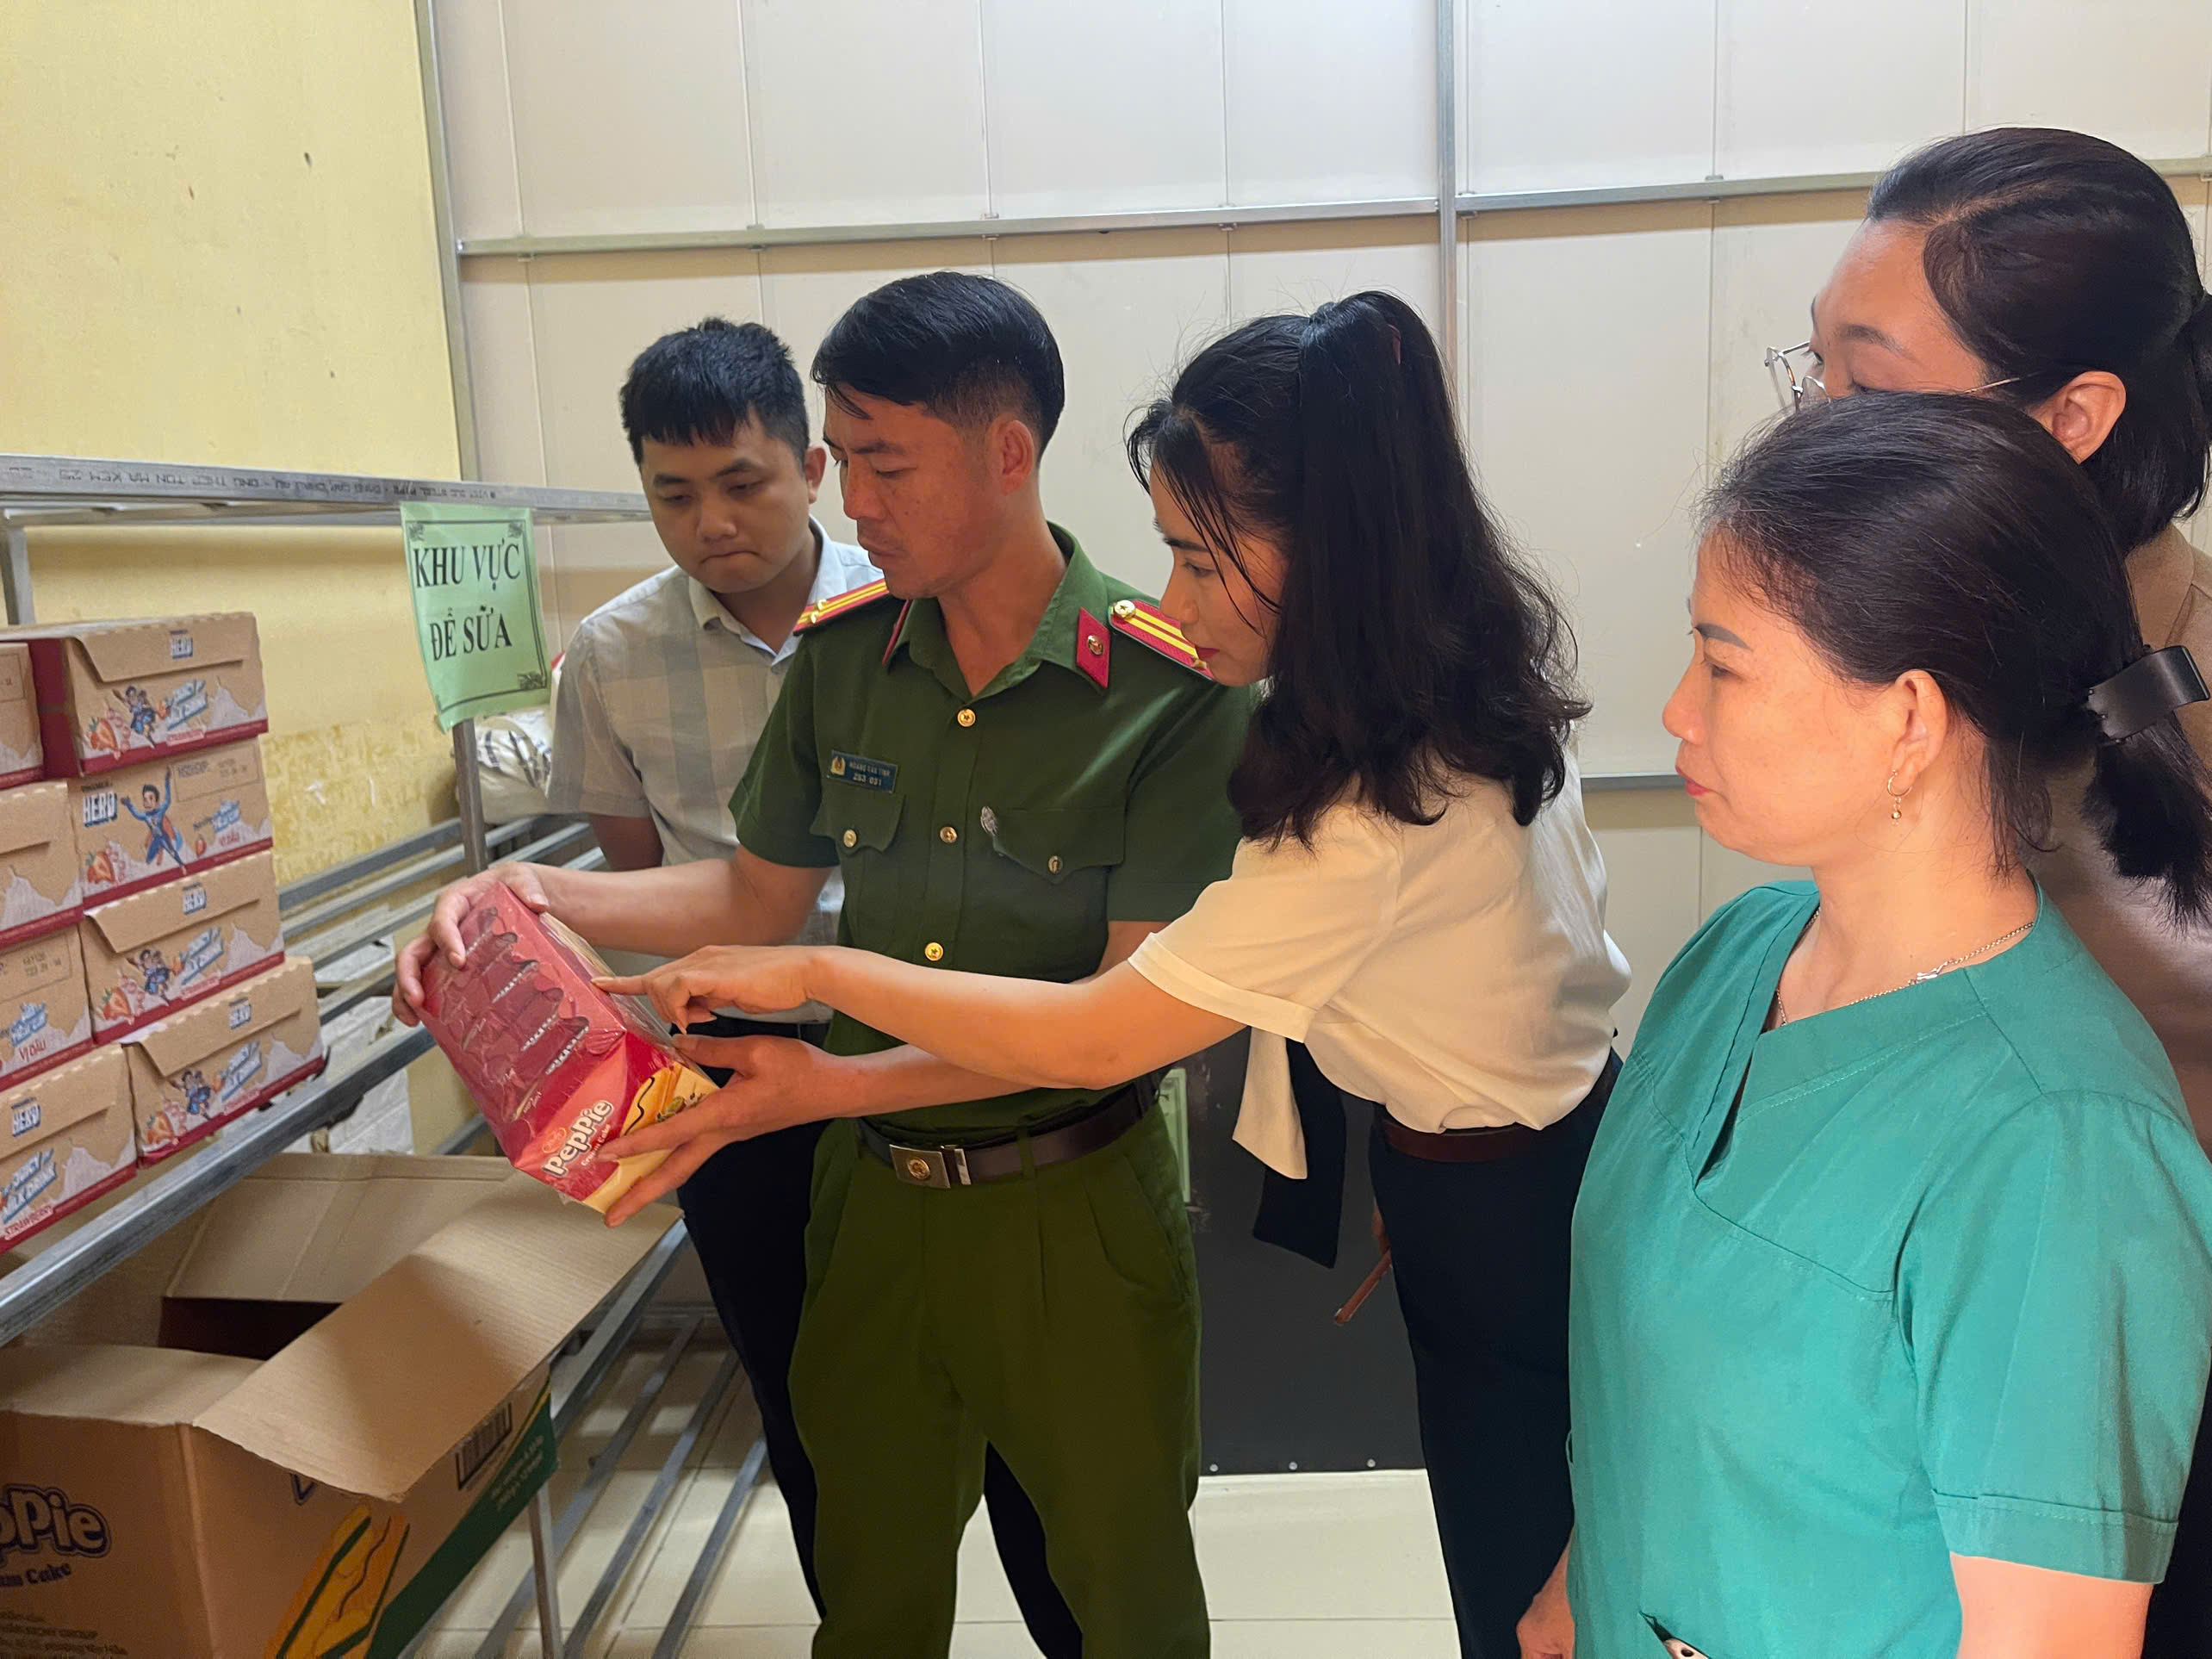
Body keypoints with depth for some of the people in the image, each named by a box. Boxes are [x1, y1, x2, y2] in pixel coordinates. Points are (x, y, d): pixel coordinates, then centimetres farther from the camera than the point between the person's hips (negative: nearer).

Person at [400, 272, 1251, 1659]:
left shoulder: (1169, 692, -18)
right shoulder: (840, 652, -2)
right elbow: (758, 896, 8)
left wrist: (841, 1083, -27)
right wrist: (539, 895, -7)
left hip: (1077, 1212, -4)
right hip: (873, 1199, 4)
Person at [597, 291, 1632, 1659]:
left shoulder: (1375, 819, -34)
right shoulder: (1468, 672, -6)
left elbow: (1085, 1041, -29)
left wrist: (819, 972, -20)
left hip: (1495, 1209, -8)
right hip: (1550, 1137, 8)